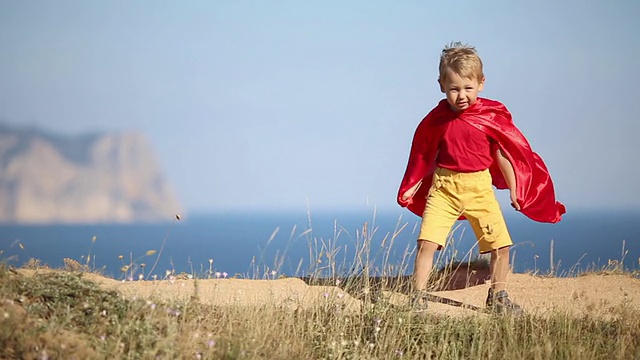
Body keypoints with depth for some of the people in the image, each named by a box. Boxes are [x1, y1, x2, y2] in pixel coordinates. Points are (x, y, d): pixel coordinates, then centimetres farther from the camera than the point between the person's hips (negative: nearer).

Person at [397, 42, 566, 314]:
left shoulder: (492, 116, -4)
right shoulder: (437, 118, -2)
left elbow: (503, 154, 4)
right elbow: (424, 156, 10)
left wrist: (515, 190, 6)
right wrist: (412, 187, 10)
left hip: (480, 188, 1)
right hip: (444, 187, -1)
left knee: (501, 245, 1)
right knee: (426, 242, -13)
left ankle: (497, 297, 21)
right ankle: (418, 298, -4)